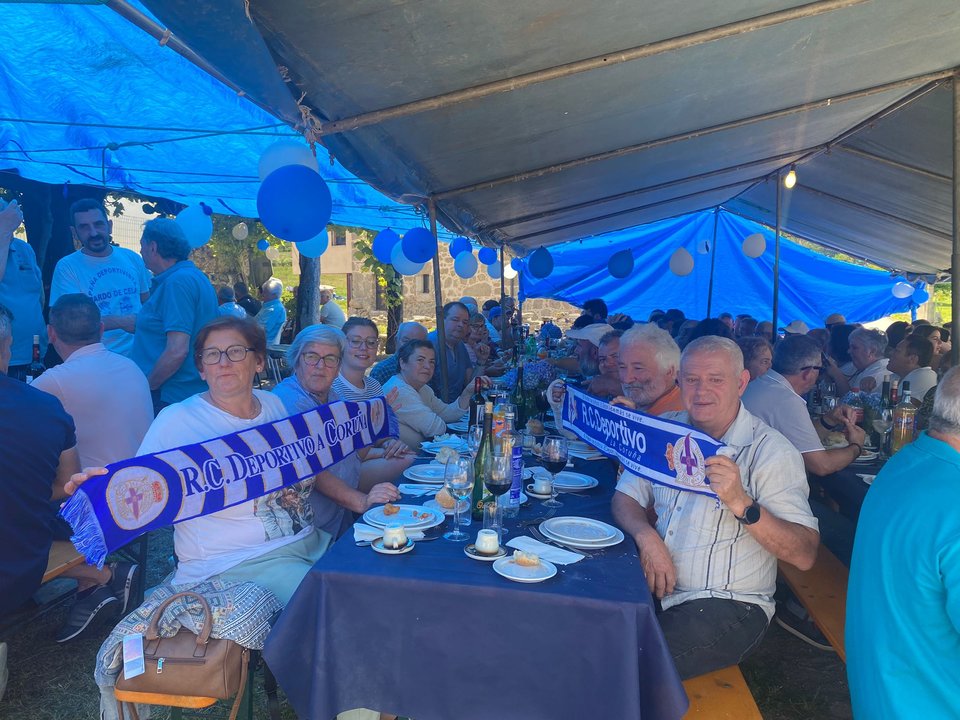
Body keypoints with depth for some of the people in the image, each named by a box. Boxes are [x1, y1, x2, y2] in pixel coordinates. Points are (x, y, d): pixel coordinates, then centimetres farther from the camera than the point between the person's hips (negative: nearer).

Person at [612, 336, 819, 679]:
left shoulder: (772, 451, -9)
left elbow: (805, 554, -16)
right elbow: (626, 497, 7)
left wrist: (741, 503, -30)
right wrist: (646, 535, -14)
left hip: (729, 603, -5)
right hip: (656, 589, 5)